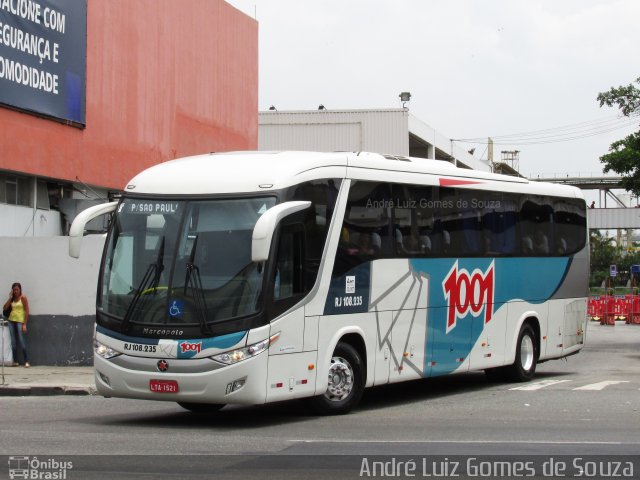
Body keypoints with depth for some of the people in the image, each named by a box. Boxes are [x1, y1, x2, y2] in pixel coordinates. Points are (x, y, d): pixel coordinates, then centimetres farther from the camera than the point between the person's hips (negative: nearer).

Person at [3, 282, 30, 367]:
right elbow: (5, 308, 4)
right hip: (11, 321, 6)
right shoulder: (12, 298, 12)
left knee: (22, 341, -12)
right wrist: (10, 298, -2)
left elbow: (27, 311, -8)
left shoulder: (23, 298, -5)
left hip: (20, 321, -6)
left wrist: (24, 324, -14)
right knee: (13, 342, 5)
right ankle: (15, 361, 8)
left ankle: (26, 361, -11)